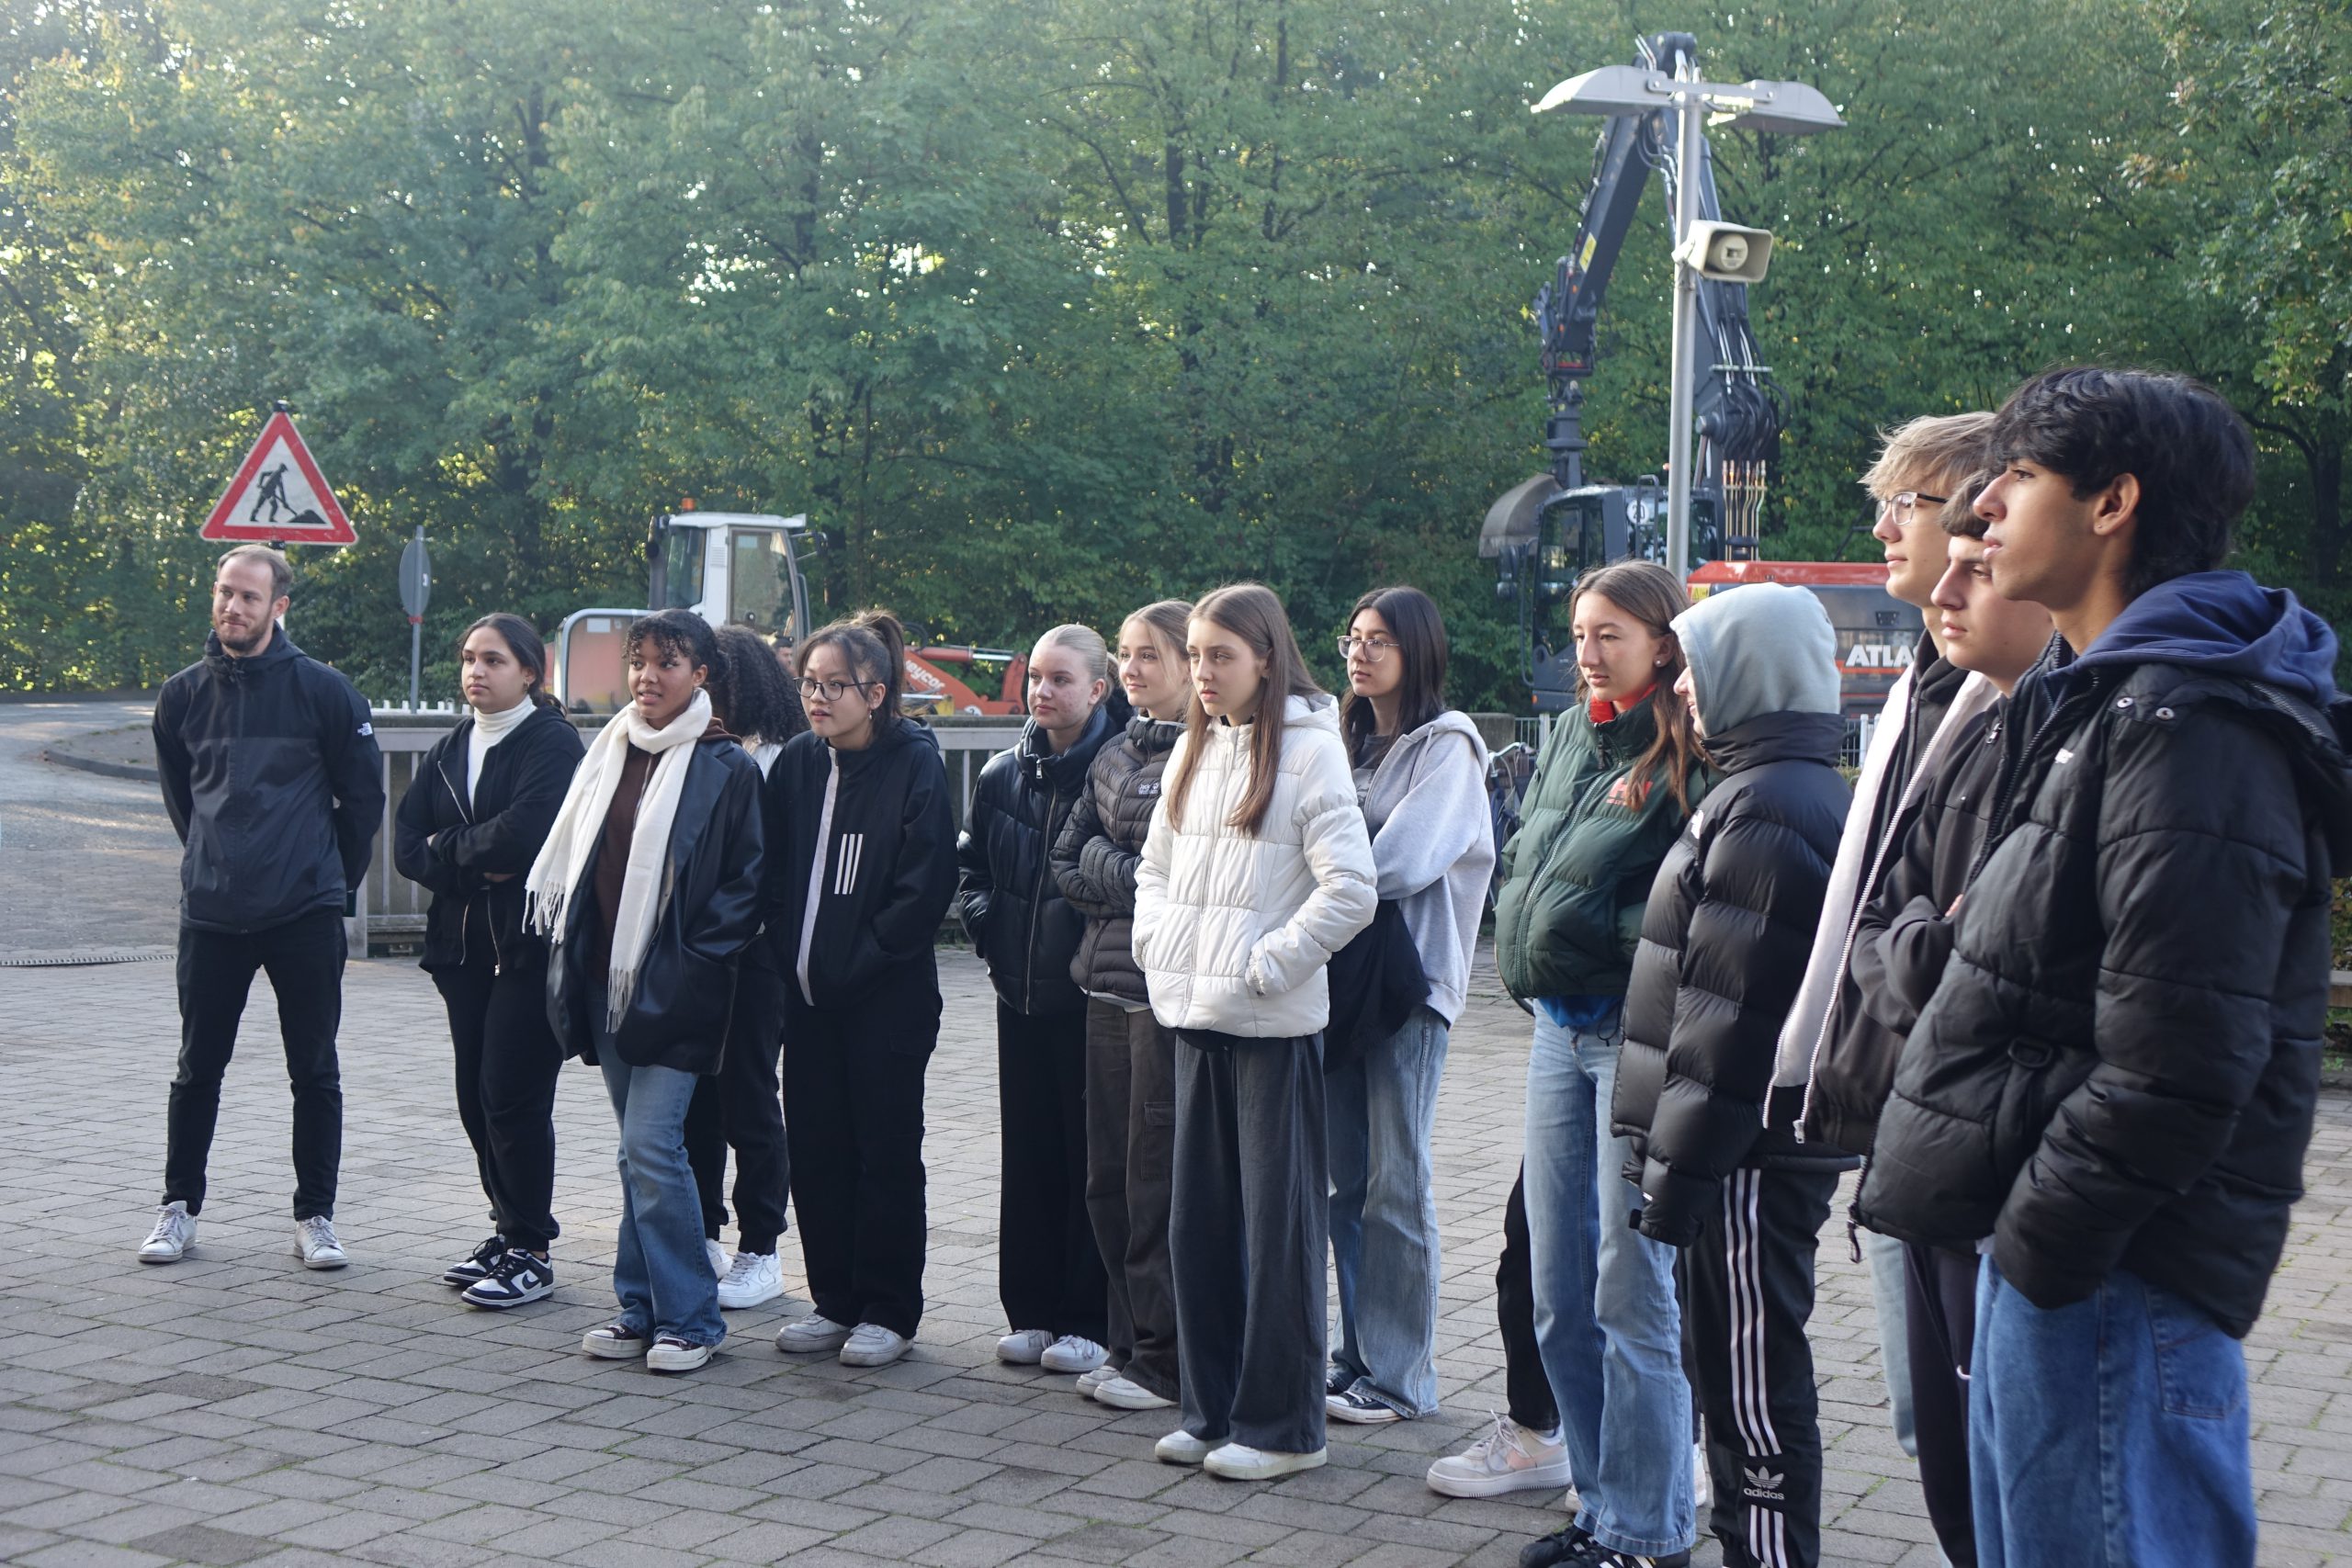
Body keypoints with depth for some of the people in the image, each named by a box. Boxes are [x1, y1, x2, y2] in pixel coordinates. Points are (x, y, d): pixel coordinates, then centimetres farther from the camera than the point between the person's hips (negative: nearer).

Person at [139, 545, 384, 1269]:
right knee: (198, 1068, 10)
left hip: (306, 916, -2)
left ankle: (315, 1216, 12)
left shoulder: (321, 690, -5)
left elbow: (363, 795, 3)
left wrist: (333, 880, 7)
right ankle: (179, 1207, 22)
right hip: (211, 916, 3)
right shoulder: (184, 694, 5)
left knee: (315, 1072, 4)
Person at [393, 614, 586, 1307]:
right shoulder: (449, 750, 14)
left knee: (513, 1097, -6)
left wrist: (449, 848, -7)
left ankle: (530, 1253, 4)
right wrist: (476, 867, -11)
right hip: (465, 947, 7)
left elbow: (524, 833, -22)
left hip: (530, 947, -7)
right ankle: (508, 1231, 23)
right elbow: (407, 845, 6)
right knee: (476, 1097, 10)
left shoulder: (552, 743, -8)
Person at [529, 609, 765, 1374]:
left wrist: (689, 965, -12)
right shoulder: (611, 753, 12)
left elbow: (744, 886, -6)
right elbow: (568, 859, 19)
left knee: (652, 1146, -11)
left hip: (674, 989, -6)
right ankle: (642, 1310, 19)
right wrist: (568, 948, 7)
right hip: (608, 982, 6)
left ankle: (688, 1318, -1)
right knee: (637, 1150, 11)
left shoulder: (727, 768, -5)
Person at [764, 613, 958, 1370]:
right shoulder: (797, 763, 7)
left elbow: (926, 887, -13)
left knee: (886, 1151, 3)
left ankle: (889, 1312, 12)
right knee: (814, 1149, 9)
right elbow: (774, 871, 12)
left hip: (887, 996, -5)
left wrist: (857, 962, -14)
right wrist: (790, 952, -1)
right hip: (809, 994, 5)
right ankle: (835, 1301, 21)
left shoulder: (915, 766, -9)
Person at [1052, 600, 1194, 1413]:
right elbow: (1066, 861, 16)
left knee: (1159, 1177, -3)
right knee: (1108, 1175, 11)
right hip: (1109, 980, 8)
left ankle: (1165, 1359, 6)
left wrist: (1104, 864, -5)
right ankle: (1128, 1342, 22)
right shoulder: (1114, 756, 16)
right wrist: (1128, 877, -1)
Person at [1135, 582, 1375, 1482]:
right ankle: (1213, 1408, 21)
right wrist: (1159, 945, 8)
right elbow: (1157, 863, 23)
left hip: (1274, 1025, -7)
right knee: (1199, 1220, 11)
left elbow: (1350, 890, -16)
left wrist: (1265, 966, -14)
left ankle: (1284, 1425, 8)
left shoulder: (1308, 749, -9)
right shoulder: (1194, 750, 13)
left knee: (1280, 1221, 0)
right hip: (1195, 1017, 7)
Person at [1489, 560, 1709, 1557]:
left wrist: (1608, 931, -16)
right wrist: (1525, 953, 9)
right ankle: (1600, 1503, 25)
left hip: (1637, 1034, -8)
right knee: (1557, 1295, 12)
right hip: (1559, 1027, 8)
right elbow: (1525, 858, 22)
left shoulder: (1690, 755, -12)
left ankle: (1648, 1531, 9)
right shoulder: (1571, 736, 13)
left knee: (1632, 1295, -2)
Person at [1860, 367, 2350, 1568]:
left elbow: (2172, 1058, -25)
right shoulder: (2102, 703, 17)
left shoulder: (2187, 726, -18)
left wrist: (2043, 1240, -19)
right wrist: (2024, 1239, 16)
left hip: (2111, 1278, -11)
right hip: (2049, 1248, 11)